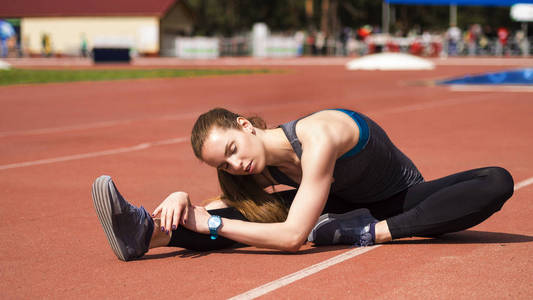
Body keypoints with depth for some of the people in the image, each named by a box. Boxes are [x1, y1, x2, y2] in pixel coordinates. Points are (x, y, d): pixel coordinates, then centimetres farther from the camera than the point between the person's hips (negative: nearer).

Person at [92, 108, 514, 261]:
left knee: (498, 183, -33)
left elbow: (294, 237, -41)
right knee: (260, 212, -20)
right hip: (345, 205, 5)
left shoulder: (317, 138, -37)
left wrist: (211, 224, -41)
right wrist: (182, 199, -26)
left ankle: (373, 232, -40)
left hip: (401, 202, -5)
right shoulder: (259, 168, -14)